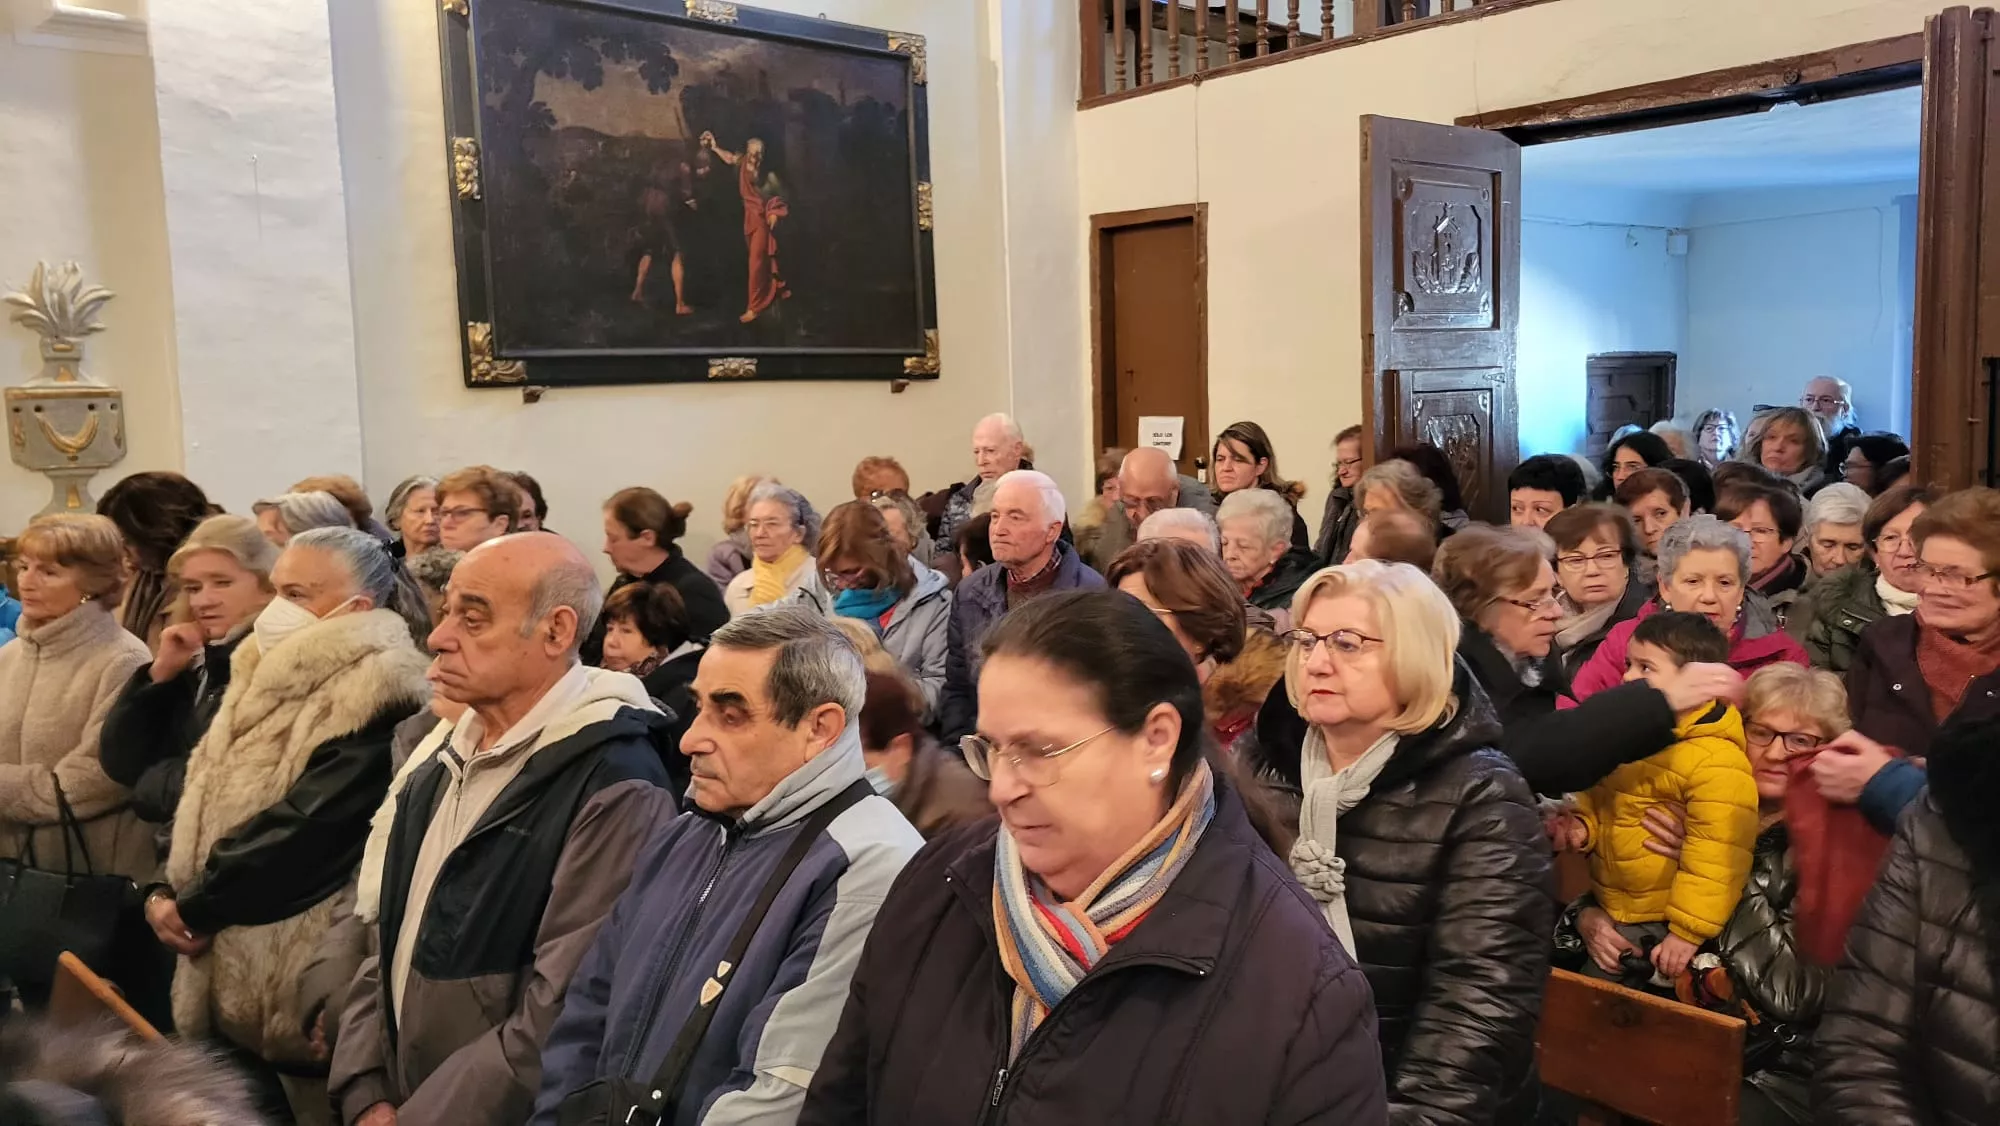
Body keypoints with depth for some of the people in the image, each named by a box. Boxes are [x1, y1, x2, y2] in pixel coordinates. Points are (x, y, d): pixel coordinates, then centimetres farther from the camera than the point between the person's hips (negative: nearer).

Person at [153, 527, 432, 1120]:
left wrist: (193, 907, -12)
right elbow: (203, 799, 15)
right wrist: (162, 892, 0)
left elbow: (301, 830, -22)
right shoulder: (268, 677, 13)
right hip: (227, 972, 9)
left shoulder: (373, 696, -17)